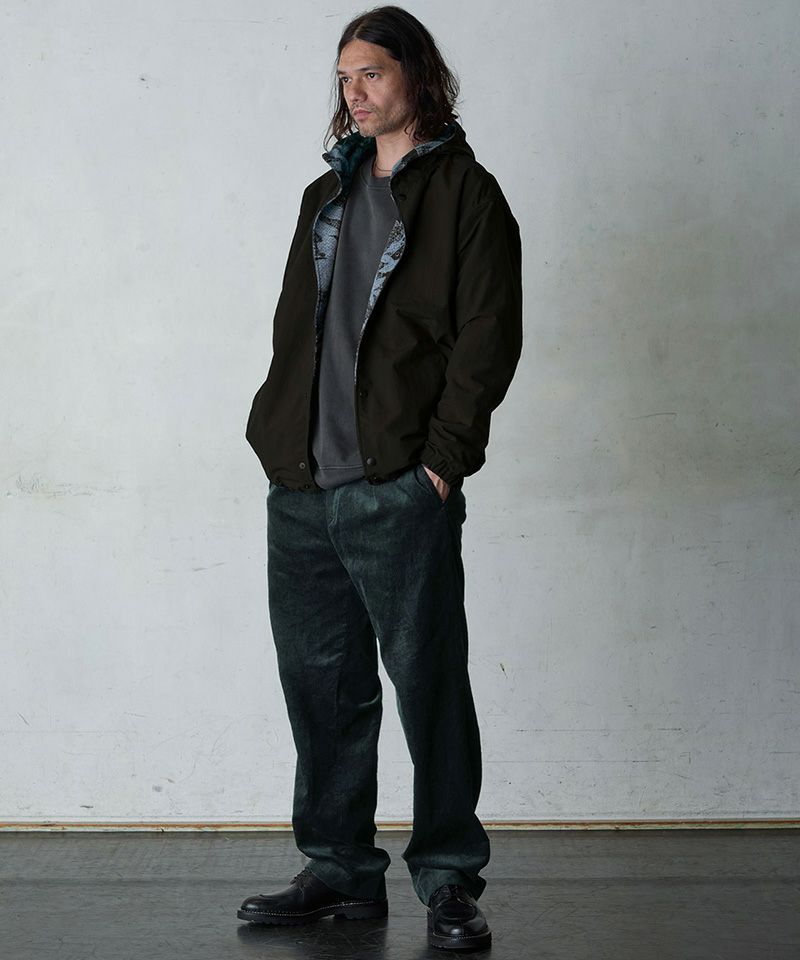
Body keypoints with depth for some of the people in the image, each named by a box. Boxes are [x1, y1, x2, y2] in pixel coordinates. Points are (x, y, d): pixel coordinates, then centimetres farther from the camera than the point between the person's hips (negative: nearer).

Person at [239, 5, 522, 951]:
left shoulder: (465, 193, 1)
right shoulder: (326, 194, 20)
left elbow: (490, 336, -7)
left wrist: (443, 457, -13)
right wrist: (277, 435, 9)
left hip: (400, 490, -6)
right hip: (300, 487, 7)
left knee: (429, 682, -1)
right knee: (322, 686, 11)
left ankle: (450, 880, 10)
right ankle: (340, 869, 23)